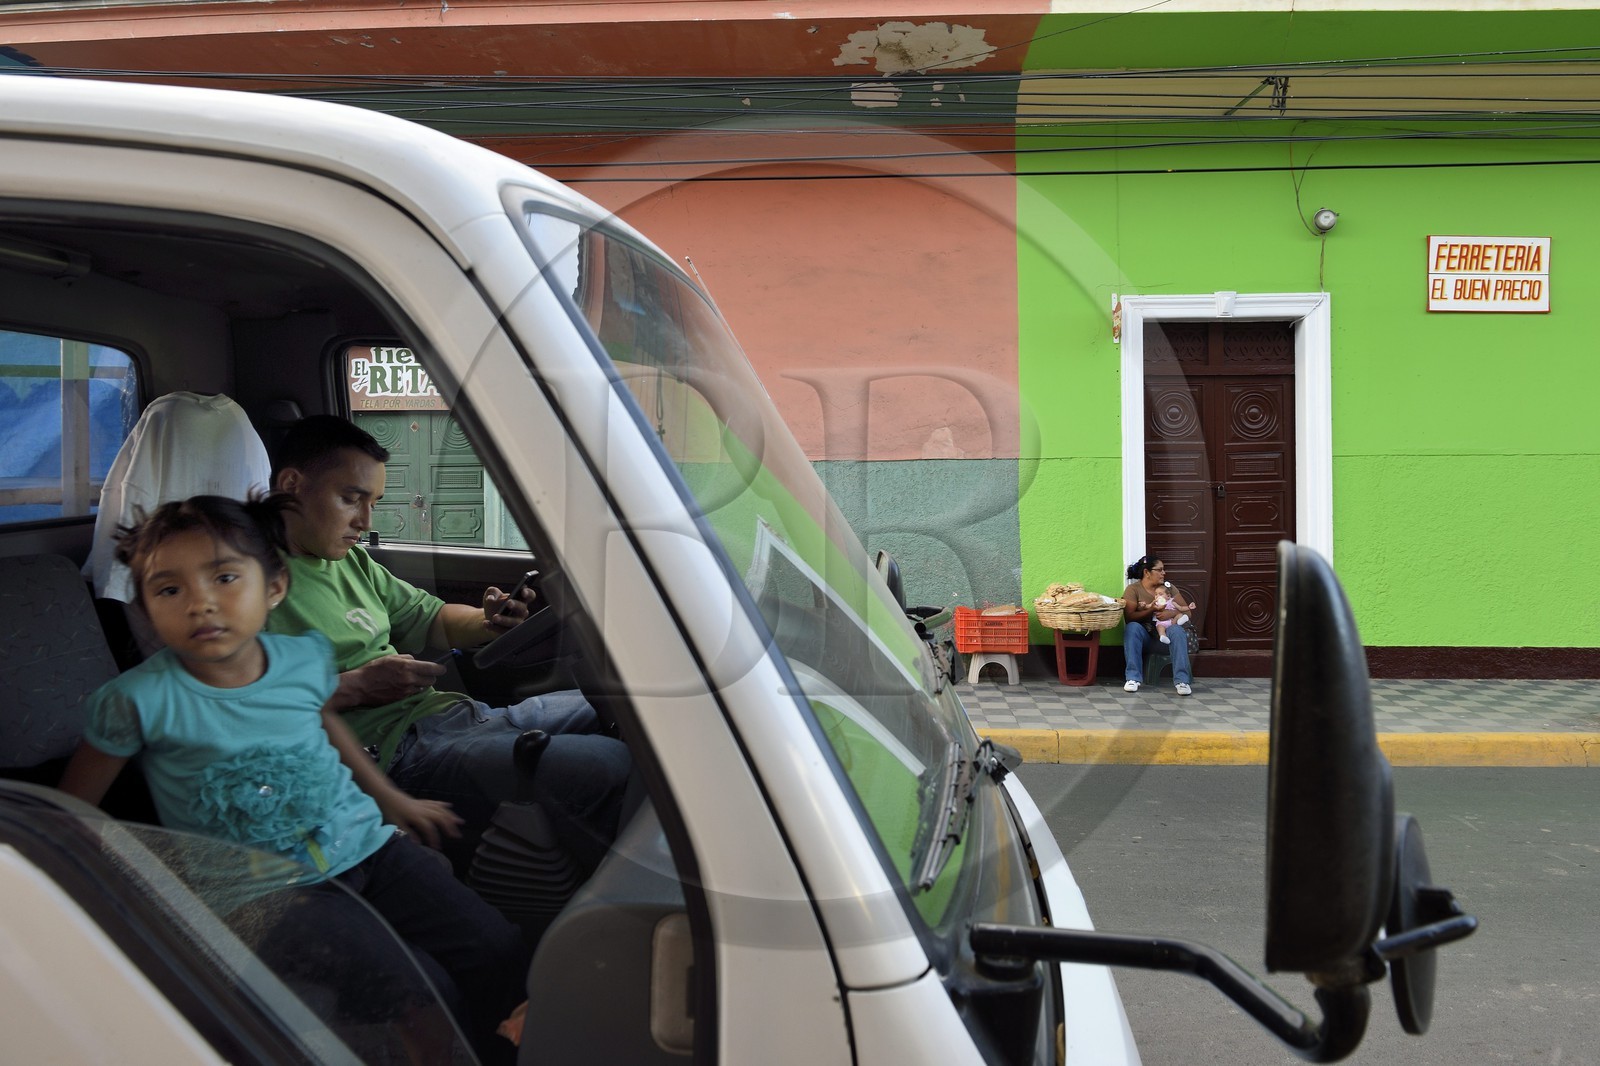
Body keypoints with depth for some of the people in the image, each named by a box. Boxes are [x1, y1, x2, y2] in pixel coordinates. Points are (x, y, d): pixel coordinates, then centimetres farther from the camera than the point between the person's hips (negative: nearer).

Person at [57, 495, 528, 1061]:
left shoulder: (306, 658, -2)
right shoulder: (140, 701, -14)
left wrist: (388, 796, 28)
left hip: (365, 844, 5)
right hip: (263, 892, -4)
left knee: (498, 949, -7)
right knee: (418, 994, -23)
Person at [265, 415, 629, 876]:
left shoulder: (351, 560, 20)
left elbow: (428, 618, 25)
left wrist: (487, 621, 4)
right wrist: (356, 686, -17)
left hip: (452, 713, 10)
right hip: (396, 753, -10)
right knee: (608, 766, -26)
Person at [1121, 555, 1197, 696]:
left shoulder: (1168, 587, 12)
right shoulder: (1133, 589, 0)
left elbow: (1185, 610, 5)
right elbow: (1129, 617, -11)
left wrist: (1173, 613, -18)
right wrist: (1151, 610, -23)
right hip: (1143, 633, -2)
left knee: (1178, 630, -31)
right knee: (1132, 628, -35)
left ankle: (1182, 680, -37)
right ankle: (1133, 678, -35)